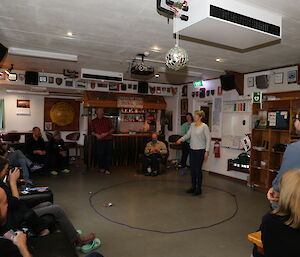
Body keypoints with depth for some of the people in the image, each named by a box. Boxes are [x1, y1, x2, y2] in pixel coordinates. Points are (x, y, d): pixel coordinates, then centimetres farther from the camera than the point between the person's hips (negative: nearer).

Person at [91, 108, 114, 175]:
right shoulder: (93, 121, 13)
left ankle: (107, 169, -2)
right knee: (100, 154, -3)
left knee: (108, 154, -6)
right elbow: (92, 131, 12)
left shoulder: (107, 120, 12)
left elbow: (112, 129, 8)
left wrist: (106, 133, -8)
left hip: (108, 139, 0)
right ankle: (102, 168, 15)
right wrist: (96, 134, -9)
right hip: (99, 140, 0)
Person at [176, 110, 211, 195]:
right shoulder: (192, 125, 8)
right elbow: (188, 134, 8)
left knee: (198, 169, 0)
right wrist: (181, 139, -11)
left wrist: (207, 151, -16)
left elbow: (208, 139, -13)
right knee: (192, 169, 12)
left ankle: (199, 189, 15)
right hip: (192, 150, 7)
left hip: (200, 150, -7)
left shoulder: (204, 126, -12)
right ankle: (193, 187, 25)